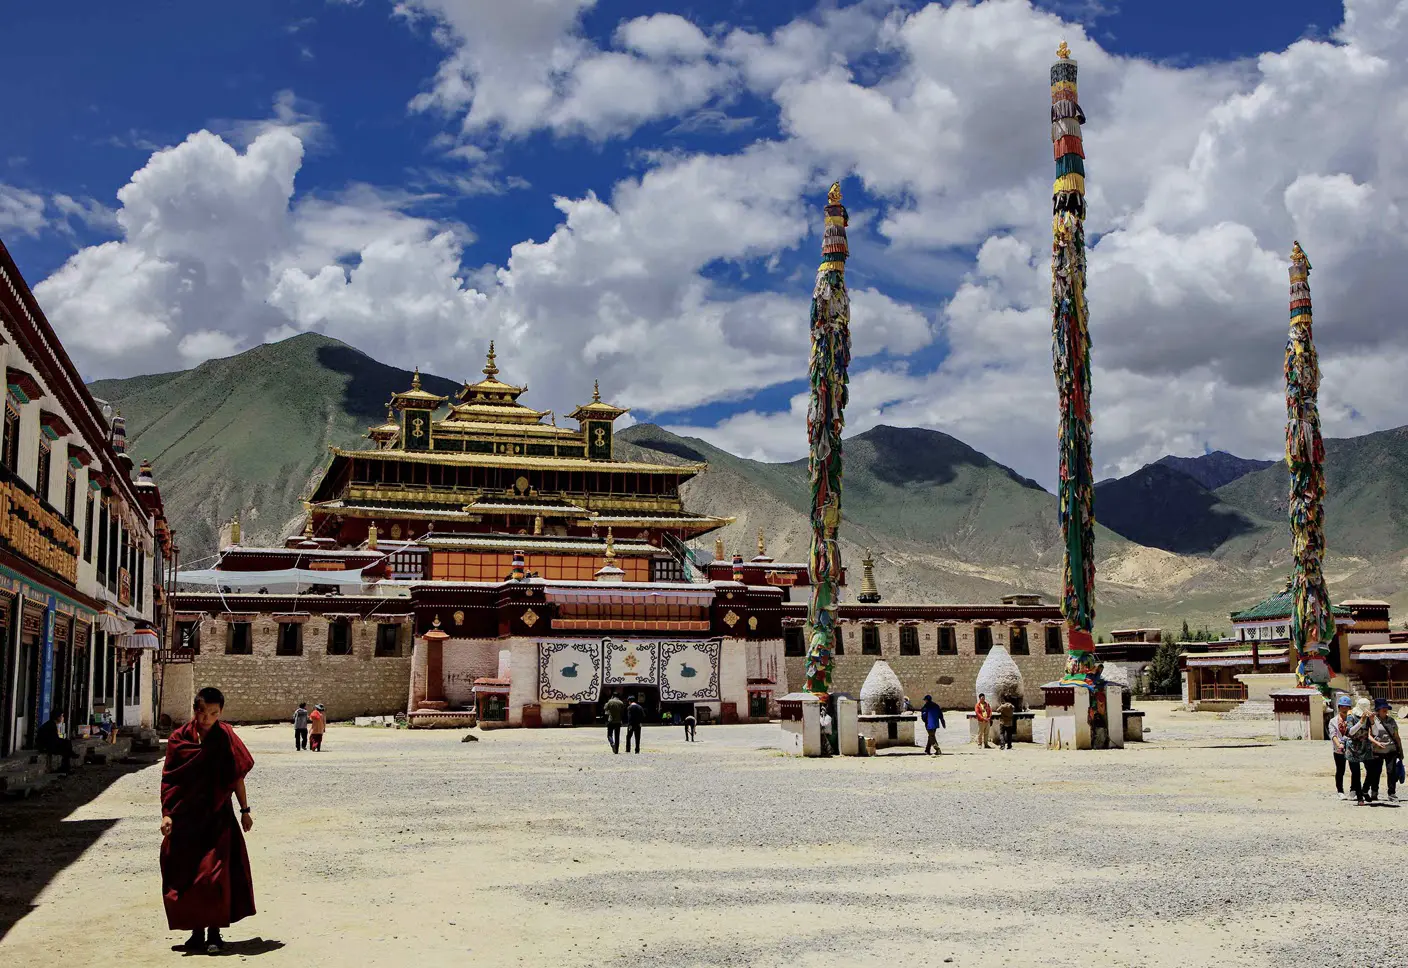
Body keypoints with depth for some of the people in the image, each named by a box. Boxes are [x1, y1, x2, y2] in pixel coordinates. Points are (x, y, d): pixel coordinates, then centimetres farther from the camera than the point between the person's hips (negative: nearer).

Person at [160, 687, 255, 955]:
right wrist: (166, 813, -5)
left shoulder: (225, 739, -3)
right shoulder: (179, 738, 0)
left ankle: (214, 932, 5)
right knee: (185, 875, 5)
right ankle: (197, 932, 18)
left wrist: (245, 810, 3)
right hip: (184, 818, 2)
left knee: (214, 875, -6)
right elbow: (168, 779, 3)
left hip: (217, 818, -2)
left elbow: (237, 777, 2)